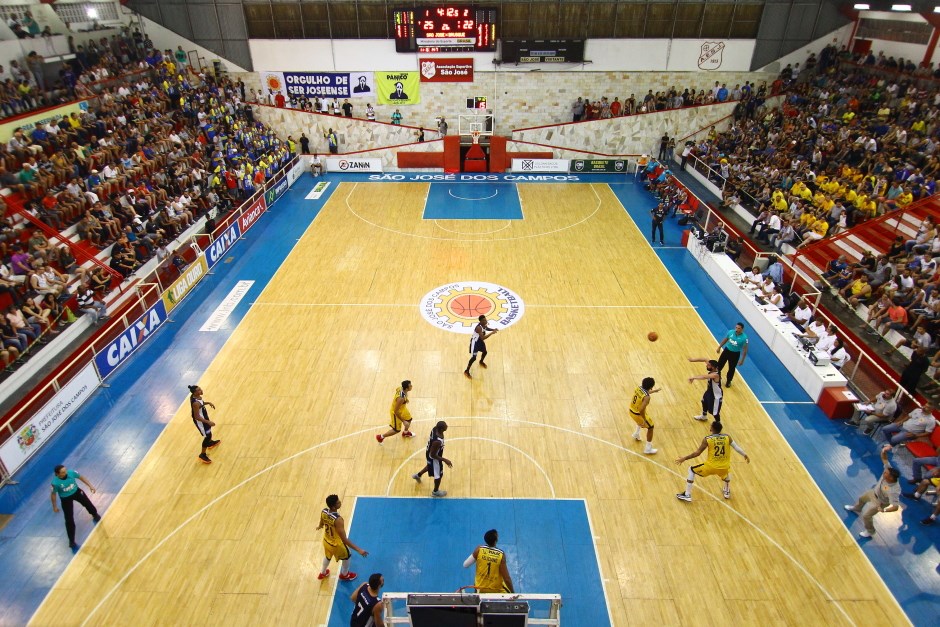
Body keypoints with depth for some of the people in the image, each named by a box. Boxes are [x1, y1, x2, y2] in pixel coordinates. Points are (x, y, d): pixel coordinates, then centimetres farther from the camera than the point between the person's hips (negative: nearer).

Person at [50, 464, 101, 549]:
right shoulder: (55, 482, -33)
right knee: (69, 521, 0)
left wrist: (90, 486, -9)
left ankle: (95, 515, 62)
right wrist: (54, 506, -4)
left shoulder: (71, 473, -28)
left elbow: (81, 477, -8)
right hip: (65, 499, -3)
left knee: (88, 504, 25)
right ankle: (72, 541, 15)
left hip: (76, 492, 3)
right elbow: (53, 494, -14)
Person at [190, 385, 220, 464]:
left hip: (203, 417, 10)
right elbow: (197, 417, -32)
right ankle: (202, 455, 20)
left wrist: (208, 403, 5)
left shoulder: (195, 396, -11)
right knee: (208, 435, 3)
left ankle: (210, 443, 62)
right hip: (200, 421, -10)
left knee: (208, 429, 33)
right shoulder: (195, 403, -38)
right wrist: (208, 422, -32)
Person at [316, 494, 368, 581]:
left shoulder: (324, 511, -20)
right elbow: (344, 540, -39)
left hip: (326, 541, 6)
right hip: (336, 544, -6)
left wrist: (320, 527, 30)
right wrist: (359, 550, -37)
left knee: (327, 556, 36)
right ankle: (344, 575, 52)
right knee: (346, 557, 26)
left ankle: (323, 573, 62)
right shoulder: (338, 519, -42)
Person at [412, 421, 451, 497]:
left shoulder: (435, 428, -20)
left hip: (429, 452, 8)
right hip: (434, 458, -8)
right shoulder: (437, 441, -43)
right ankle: (435, 492, 44)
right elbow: (433, 455, -29)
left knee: (430, 466, 38)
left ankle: (418, 475, 62)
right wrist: (445, 460, -23)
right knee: (439, 475, 18)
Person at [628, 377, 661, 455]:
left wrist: (653, 391, 24)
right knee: (650, 427, 12)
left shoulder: (639, 387, -9)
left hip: (631, 410, 8)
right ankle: (648, 449, 18)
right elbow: (641, 410, -38)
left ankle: (636, 434, 55)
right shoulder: (647, 397, -31)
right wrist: (644, 420, -24)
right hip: (638, 413, -8)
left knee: (641, 421, 39)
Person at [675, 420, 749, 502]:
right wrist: (745, 455, 29)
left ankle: (687, 495, 14)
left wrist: (684, 458, 1)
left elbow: (697, 453, -8)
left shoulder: (707, 439, -9)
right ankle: (727, 492, 49)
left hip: (711, 467, -4)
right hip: (724, 468, 4)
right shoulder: (727, 437, -1)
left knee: (691, 470, 18)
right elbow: (737, 448, 9)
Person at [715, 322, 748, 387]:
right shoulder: (730, 332, -14)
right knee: (719, 364, 14)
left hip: (735, 354, -3)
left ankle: (728, 381, 37)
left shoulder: (744, 338, -24)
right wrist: (719, 347, 12)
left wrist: (742, 360, -13)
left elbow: (745, 349, -15)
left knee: (731, 369, 13)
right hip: (727, 350, 3)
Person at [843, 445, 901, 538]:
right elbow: (884, 458, -29)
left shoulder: (893, 490, -46)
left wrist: (884, 510, -54)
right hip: (874, 492, 7)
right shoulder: (888, 469, -32)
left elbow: (895, 507, -43)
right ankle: (856, 509, 68)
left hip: (879, 502, -7)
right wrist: (884, 450, -49)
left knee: (866, 515, 6)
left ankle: (870, 531, 37)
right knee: (861, 499, 32)